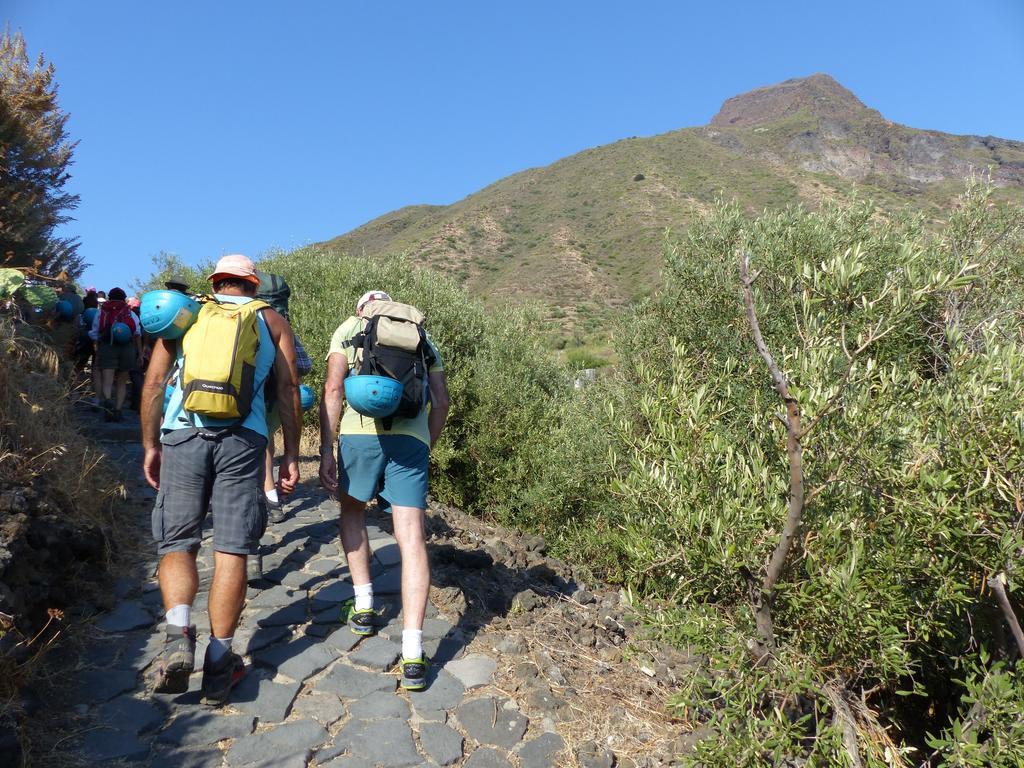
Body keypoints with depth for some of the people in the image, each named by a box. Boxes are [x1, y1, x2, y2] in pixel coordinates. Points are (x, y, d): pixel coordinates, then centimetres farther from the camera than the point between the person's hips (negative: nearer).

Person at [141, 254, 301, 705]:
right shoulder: (271, 320, 15)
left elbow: (153, 381, 9)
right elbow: (288, 389, 7)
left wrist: (150, 446, 15)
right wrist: (291, 456, 10)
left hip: (182, 435, 1)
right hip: (243, 439, 0)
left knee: (177, 543, 11)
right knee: (231, 550, 4)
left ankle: (179, 634, -11)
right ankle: (219, 662, 10)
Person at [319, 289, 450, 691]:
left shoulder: (350, 328, 16)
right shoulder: (421, 336, 23)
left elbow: (333, 388, 1)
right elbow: (441, 402, 16)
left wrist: (326, 452, 0)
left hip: (361, 432, -1)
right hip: (412, 436, 1)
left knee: (352, 511, 26)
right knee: (411, 538, -1)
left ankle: (363, 605, 30)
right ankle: (413, 656, -6)